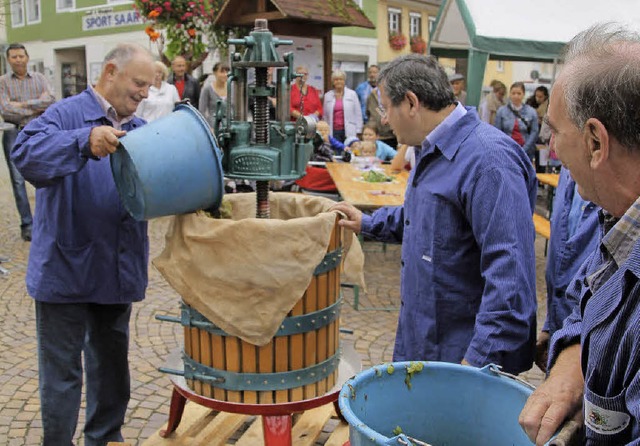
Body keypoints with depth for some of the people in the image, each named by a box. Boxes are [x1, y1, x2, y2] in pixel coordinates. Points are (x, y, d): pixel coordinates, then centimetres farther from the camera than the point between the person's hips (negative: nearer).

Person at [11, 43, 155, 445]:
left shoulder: (142, 130, 10)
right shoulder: (67, 115, -10)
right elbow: (25, 152, -27)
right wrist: (85, 142, -41)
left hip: (118, 271, 6)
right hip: (67, 270, -6)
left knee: (111, 364, 19)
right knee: (62, 370, 5)